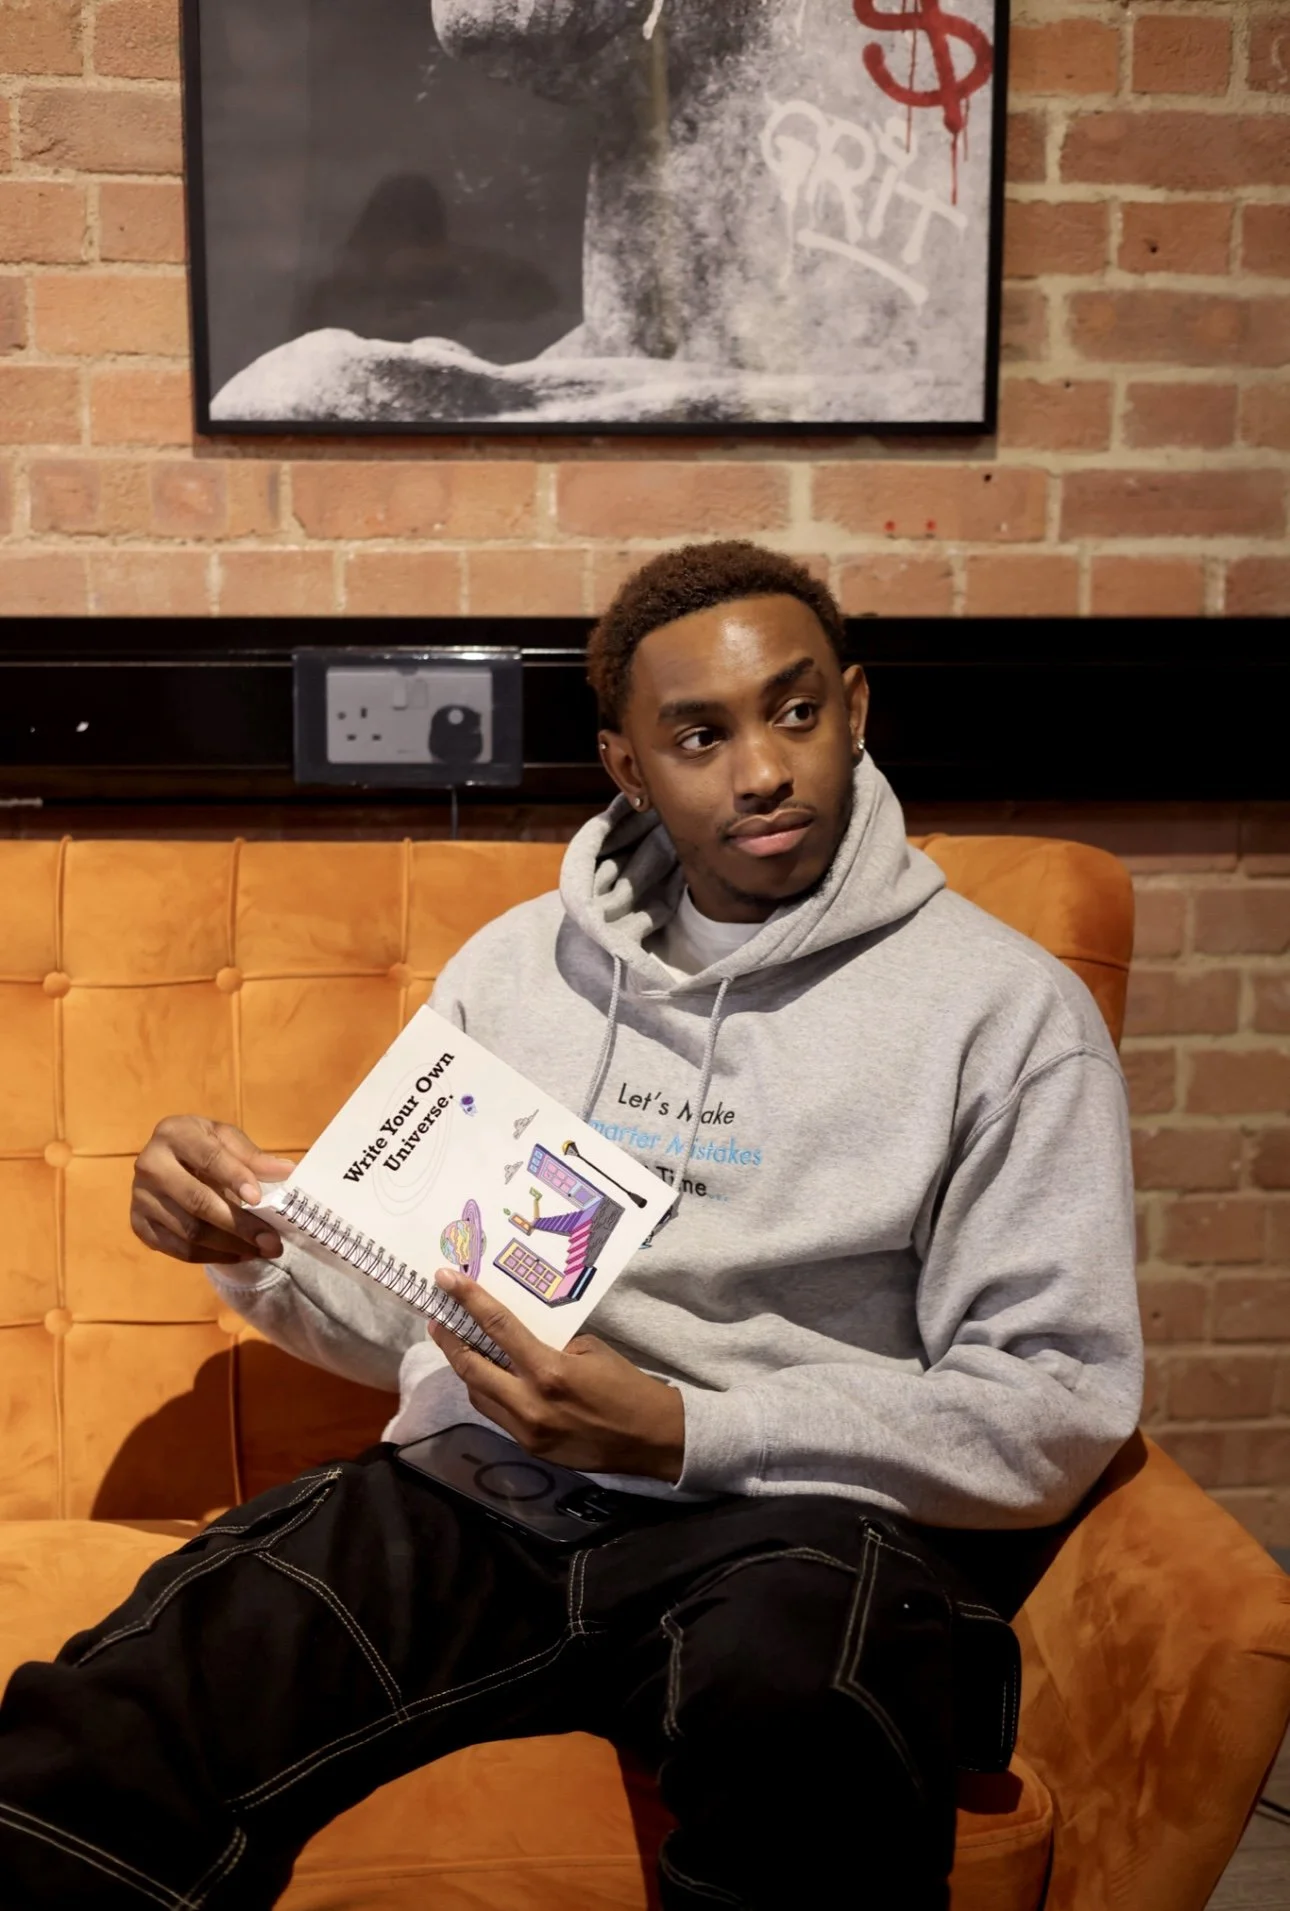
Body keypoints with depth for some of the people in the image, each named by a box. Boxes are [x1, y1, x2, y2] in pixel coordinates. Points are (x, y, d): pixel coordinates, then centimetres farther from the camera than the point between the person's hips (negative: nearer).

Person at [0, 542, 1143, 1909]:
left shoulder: (1002, 1008, 2)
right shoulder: (516, 963, 16)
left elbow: (1060, 1413, -4)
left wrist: (681, 1432, -14)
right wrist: (249, 1237, 0)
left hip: (799, 1516, -1)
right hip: (474, 1494, 2)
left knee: (796, 1705, -39)